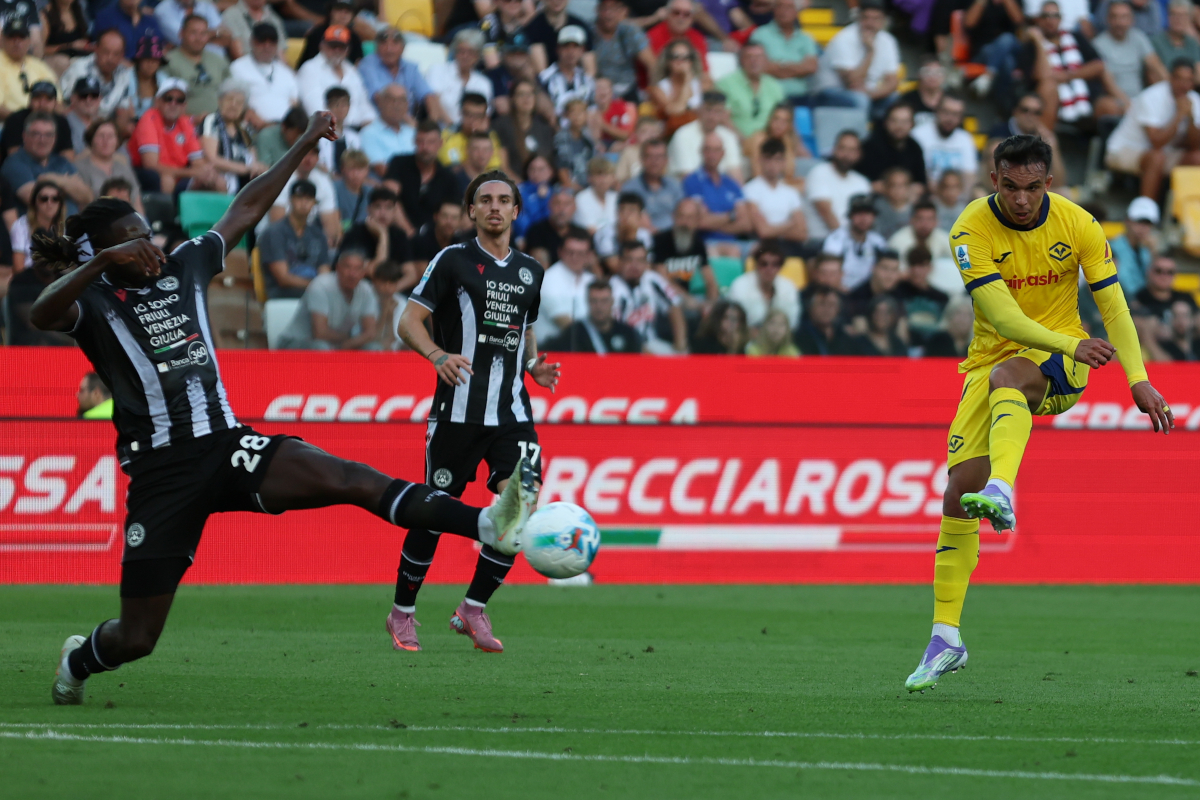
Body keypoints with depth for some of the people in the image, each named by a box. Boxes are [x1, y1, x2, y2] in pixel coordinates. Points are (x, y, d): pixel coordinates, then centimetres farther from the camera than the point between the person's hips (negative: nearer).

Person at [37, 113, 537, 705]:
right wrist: (104, 260, -41)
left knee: (349, 479, -22)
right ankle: (78, 660, 39)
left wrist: (305, 144, 19)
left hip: (224, 445, 4)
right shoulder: (91, 302, -4)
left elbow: (248, 209, 21)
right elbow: (41, 315, -28)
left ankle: (488, 526, -39)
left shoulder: (183, 267, 11)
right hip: (160, 468, -4)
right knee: (137, 638, 1)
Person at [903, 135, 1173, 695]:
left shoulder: (1077, 224, -9)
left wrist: (1138, 379, -18)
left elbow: (1113, 305, -6)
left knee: (1006, 376, -38)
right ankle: (945, 636, -5)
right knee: (959, 489, -11)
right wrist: (1073, 344, -37)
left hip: (1058, 366, -1)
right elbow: (1001, 315, -24)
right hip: (992, 357, 1)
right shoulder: (972, 230, -14)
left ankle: (1001, 491, -62)